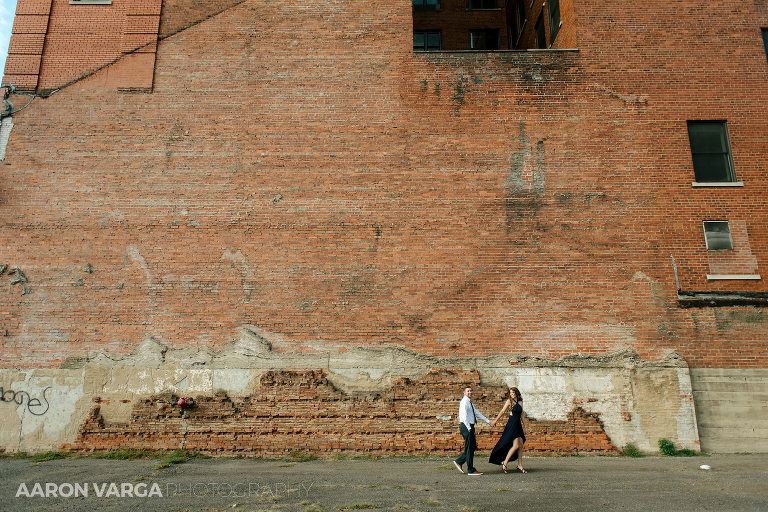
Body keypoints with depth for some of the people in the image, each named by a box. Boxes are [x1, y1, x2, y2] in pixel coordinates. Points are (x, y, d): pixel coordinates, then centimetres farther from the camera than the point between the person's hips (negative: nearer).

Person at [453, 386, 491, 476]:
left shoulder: (470, 403, 18)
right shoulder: (464, 402, -13)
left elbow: (477, 413, 21)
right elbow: (464, 416, -20)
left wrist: (488, 421, 18)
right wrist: (468, 427, -22)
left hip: (470, 427, 10)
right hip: (466, 427, -10)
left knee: (473, 447, 13)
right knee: (469, 448, -4)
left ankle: (459, 462, 19)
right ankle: (471, 471, 2)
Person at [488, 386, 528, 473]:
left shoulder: (519, 402, 14)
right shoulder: (509, 401, -3)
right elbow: (502, 411, -3)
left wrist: (524, 427, 20)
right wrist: (495, 420, -3)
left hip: (518, 425, 7)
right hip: (512, 425, -7)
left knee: (521, 446, 4)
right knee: (516, 445, -13)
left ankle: (520, 465, 11)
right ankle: (504, 463, -3)